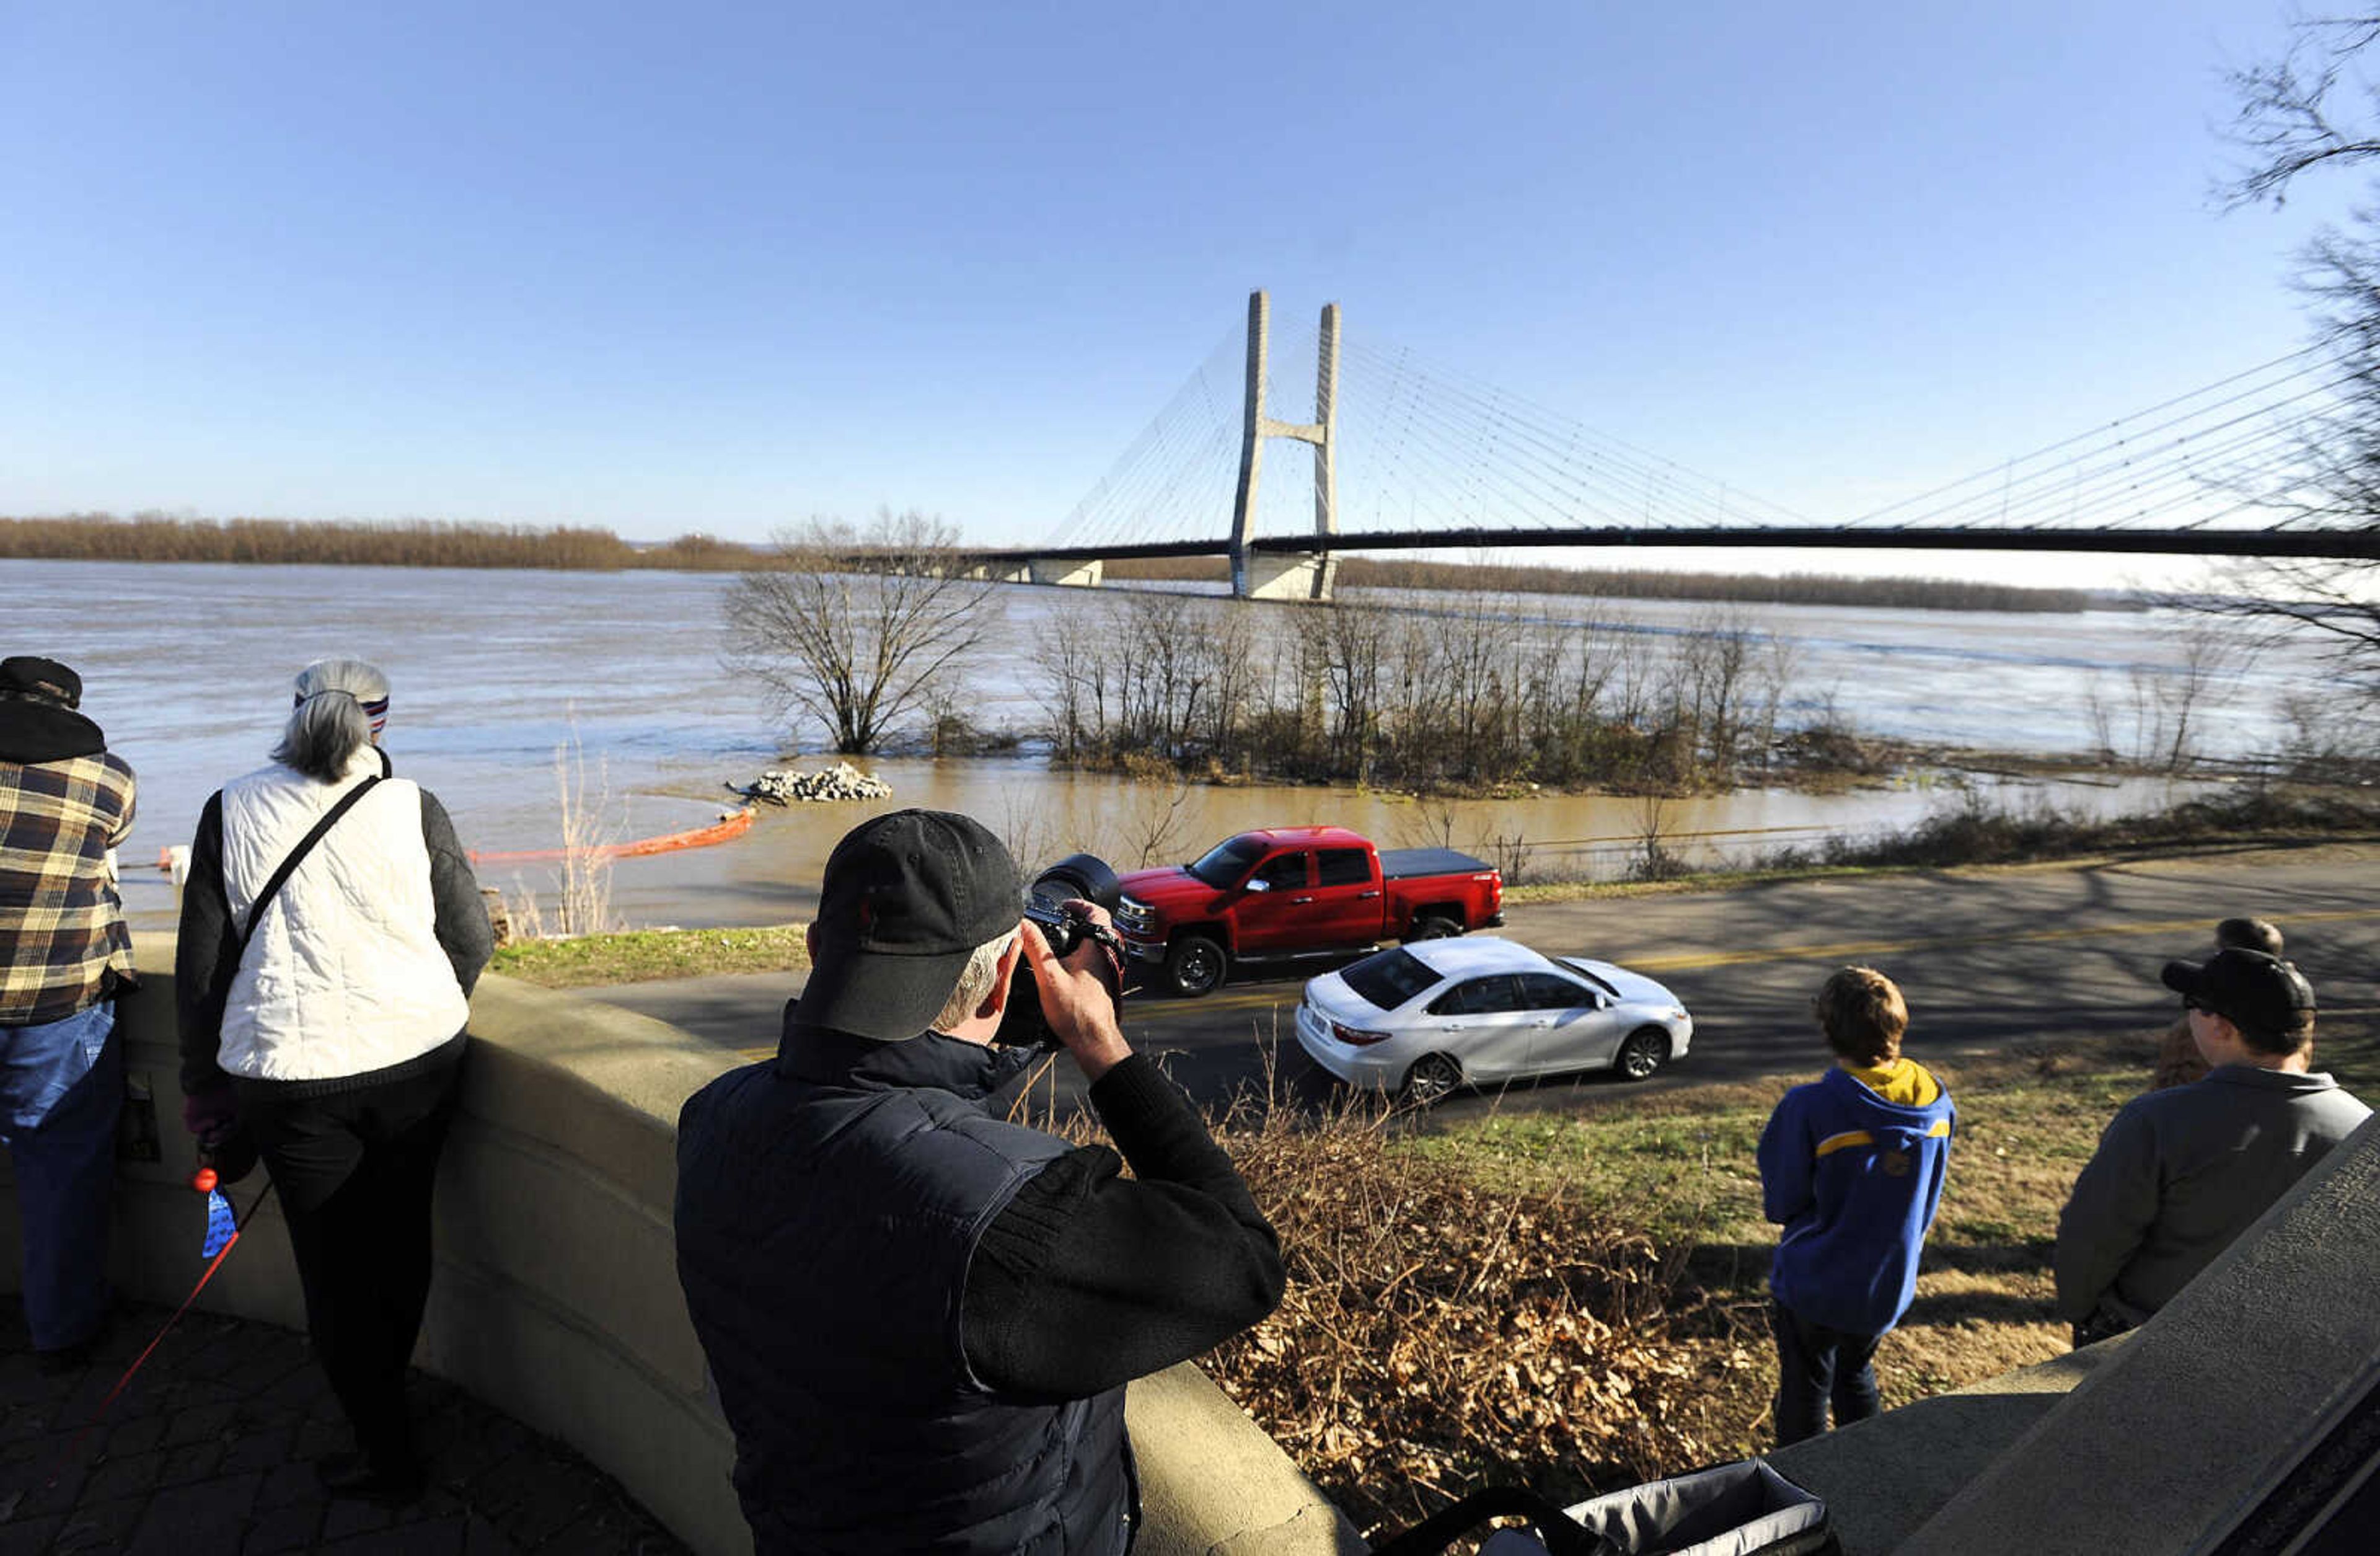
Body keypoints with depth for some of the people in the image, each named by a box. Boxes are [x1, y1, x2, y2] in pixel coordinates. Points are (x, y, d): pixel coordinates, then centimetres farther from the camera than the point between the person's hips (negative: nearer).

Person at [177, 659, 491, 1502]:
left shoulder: (234, 811, -3)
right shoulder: (413, 809, -6)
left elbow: (201, 963, 1)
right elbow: (473, 942, -2)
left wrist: (202, 1080, 13)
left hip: (291, 1073, 0)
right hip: (418, 1059, 1)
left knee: (334, 1263, 12)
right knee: (400, 1236, 20)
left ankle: (387, 1456, 22)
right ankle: (386, 1393, 40)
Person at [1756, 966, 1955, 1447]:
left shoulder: (1809, 1108, -28)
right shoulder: (1936, 1104, -10)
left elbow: (1780, 1204, -15)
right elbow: (1929, 1197, 5)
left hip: (1813, 1287, -5)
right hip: (1890, 1285, 5)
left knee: (1805, 1391, 16)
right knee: (1857, 1376, 29)